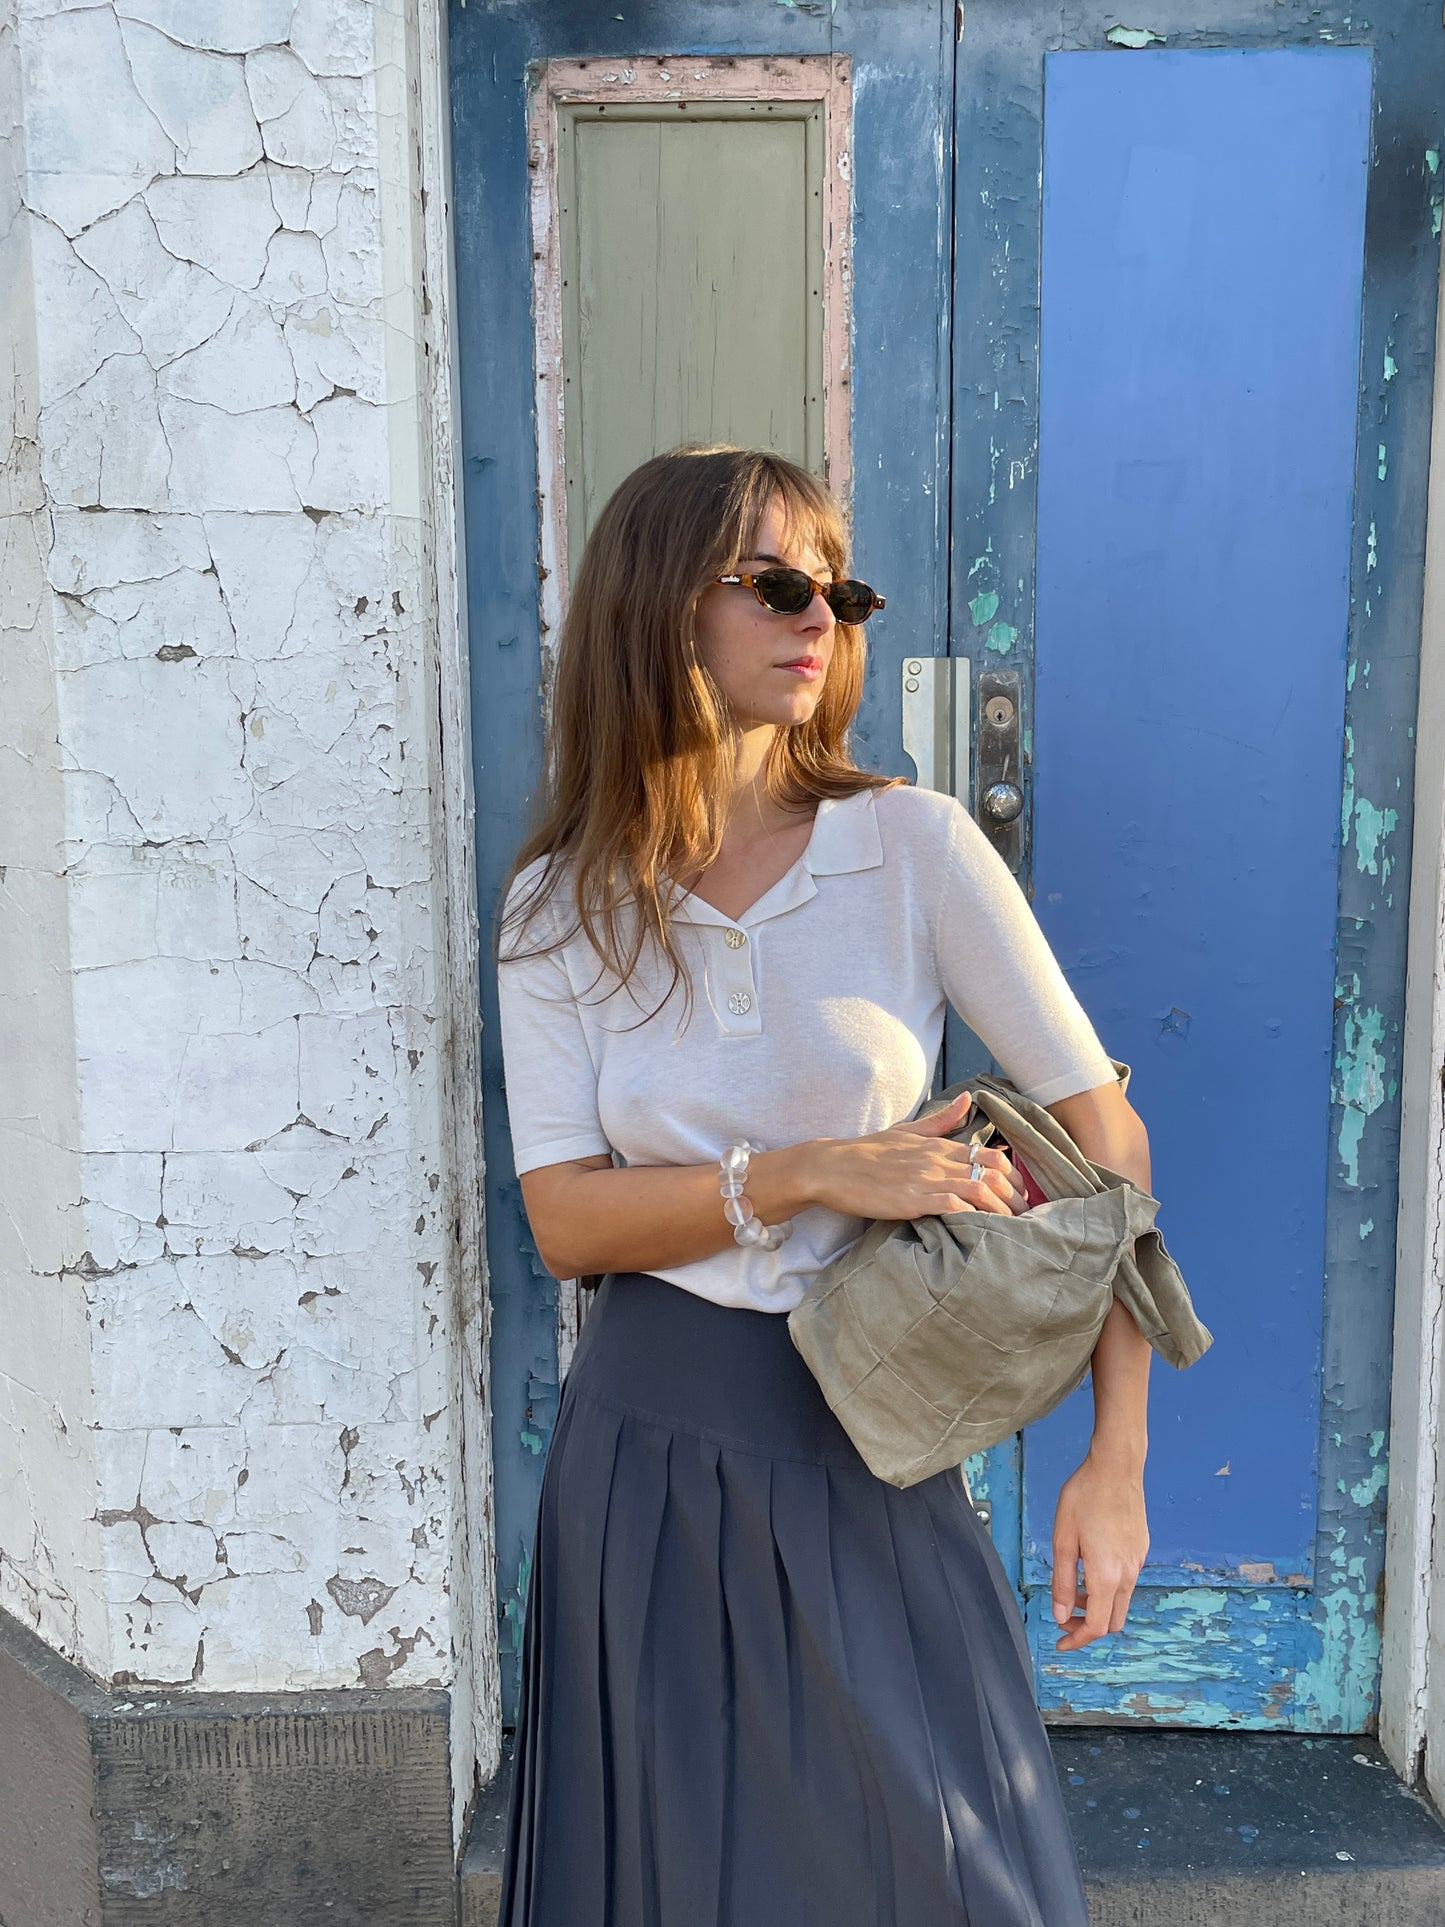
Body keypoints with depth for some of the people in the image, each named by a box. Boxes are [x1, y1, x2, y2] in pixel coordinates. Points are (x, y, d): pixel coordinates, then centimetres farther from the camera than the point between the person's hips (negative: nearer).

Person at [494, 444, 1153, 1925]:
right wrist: (812, 1177, -21)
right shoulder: (558, 908, -2)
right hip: (651, 1443, 1)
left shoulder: (914, 844, -7)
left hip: (872, 1443, 0)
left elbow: (1099, 1133, -7)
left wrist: (1117, 1458, -11)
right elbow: (564, 1218, -8)